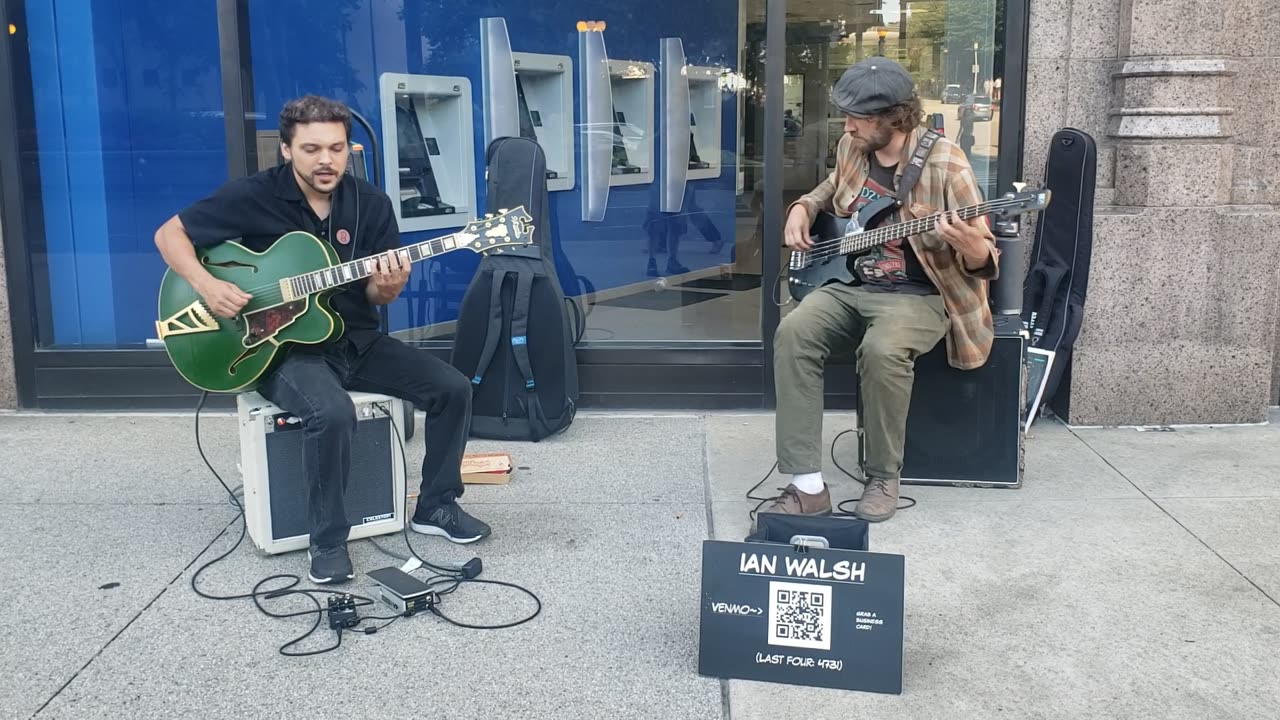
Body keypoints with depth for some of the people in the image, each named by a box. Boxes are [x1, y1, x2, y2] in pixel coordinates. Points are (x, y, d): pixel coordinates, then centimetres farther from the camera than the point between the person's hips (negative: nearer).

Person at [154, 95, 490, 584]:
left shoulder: (371, 204, 1)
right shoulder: (253, 196, -10)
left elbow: (375, 295, 2)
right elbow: (169, 234, -3)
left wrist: (389, 285, -23)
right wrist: (206, 285, -19)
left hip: (356, 340, 5)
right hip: (283, 347, -5)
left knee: (452, 388, -8)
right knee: (332, 413, -35)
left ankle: (435, 506, 11)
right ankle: (328, 540, -14)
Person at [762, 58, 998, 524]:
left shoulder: (944, 164, -13)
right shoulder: (852, 148, 5)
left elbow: (984, 261, -11)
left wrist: (970, 247, -35)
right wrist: (802, 209, 10)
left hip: (917, 296, -5)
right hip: (851, 287, 5)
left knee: (882, 350, -37)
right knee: (793, 334, -25)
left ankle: (883, 479, -12)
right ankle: (807, 486, -23)